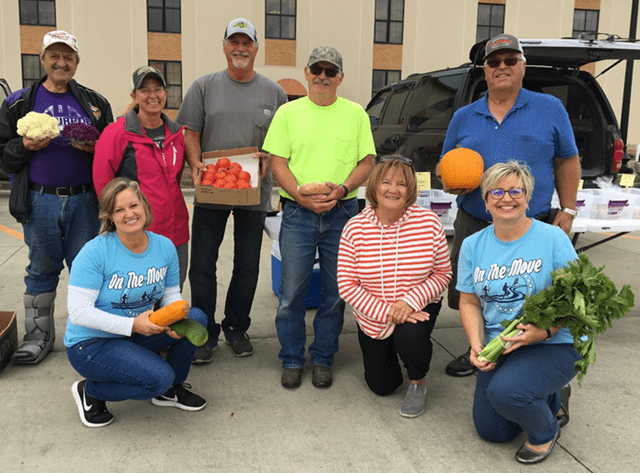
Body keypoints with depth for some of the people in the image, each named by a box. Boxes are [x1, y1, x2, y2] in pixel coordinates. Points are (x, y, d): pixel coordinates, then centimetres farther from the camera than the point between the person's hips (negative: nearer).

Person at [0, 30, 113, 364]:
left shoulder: (94, 102, 9)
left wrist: (94, 147, -9)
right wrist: (27, 146, -12)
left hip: (84, 201, 1)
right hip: (40, 201, 0)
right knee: (42, 269, 9)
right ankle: (39, 335, 21)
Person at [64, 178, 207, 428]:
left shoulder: (164, 246, -4)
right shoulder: (95, 252, -20)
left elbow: (172, 295, 4)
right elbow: (78, 311, -22)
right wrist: (132, 324, -31)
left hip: (138, 334, 6)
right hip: (92, 343, -6)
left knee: (196, 317, -14)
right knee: (159, 378, -26)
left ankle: (172, 389, 8)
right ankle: (90, 391, 3)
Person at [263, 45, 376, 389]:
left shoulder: (355, 113, 10)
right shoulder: (288, 112, 7)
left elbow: (367, 161, 7)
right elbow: (278, 163, 2)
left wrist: (343, 188, -11)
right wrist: (302, 196, -14)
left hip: (343, 213, 1)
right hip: (297, 212, -1)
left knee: (336, 293, 7)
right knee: (292, 292, 1)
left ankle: (323, 359, 23)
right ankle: (292, 360, 18)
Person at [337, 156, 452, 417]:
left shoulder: (429, 222, -15)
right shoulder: (354, 228, -16)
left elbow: (442, 273, -9)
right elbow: (347, 285, -15)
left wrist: (410, 300, -24)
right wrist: (387, 313, -23)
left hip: (418, 307, -1)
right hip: (373, 317, 2)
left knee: (410, 337, -35)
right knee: (381, 386, 10)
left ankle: (417, 385, 0)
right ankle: (388, 349, 45)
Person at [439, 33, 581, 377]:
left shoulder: (550, 109, 5)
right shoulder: (463, 117, 10)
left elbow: (567, 162, 8)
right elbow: (444, 166, 16)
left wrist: (567, 210, 1)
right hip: (474, 226, 3)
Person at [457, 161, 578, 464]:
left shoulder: (553, 238, -11)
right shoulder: (473, 245, 2)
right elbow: (470, 302, 5)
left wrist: (545, 331, -27)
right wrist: (476, 345, -12)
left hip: (554, 345, -5)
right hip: (500, 348, 5)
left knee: (505, 391, -32)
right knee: (490, 430, 7)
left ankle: (546, 430, 4)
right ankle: (550, 399, 34)